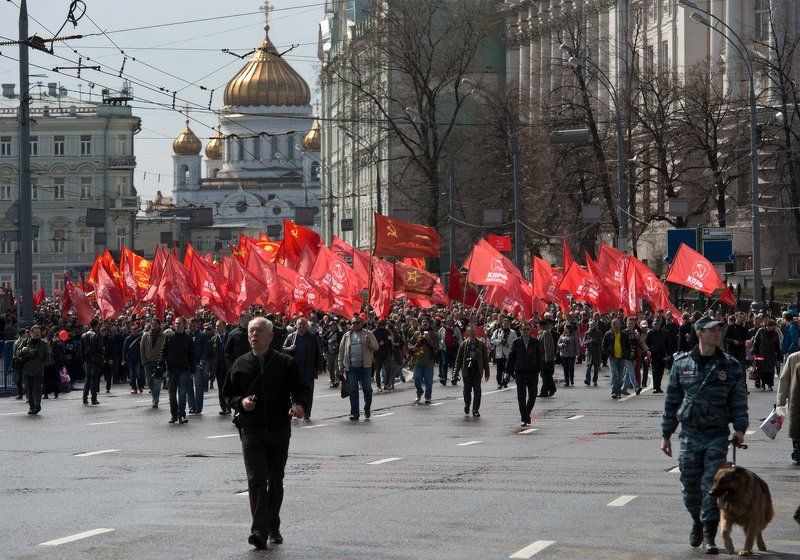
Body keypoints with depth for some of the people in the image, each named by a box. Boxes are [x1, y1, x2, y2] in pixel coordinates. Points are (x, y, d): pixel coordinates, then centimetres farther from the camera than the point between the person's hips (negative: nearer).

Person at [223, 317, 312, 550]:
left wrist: (299, 404, -16)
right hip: (251, 430, -1)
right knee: (257, 479, -14)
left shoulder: (286, 363, 3)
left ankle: (273, 529, 26)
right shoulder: (240, 364, 6)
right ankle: (260, 531, -21)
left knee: (275, 482, 12)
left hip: (279, 429, 1)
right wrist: (241, 402, -8)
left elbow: (303, 389, 5)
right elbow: (228, 395, 13)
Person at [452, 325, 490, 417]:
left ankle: (475, 410, 1)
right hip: (467, 370, 1)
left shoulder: (481, 344, 5)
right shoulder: (464, 344, 5)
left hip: (477, 371, -1)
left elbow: (485, 359, 7)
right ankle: (467, 405, 32)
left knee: (477, 391, -5)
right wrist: (456, 372, 1)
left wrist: (487, 372, 4)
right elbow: (458, 359, 7)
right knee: (467, 390, 7)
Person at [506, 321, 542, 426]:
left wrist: (538, 370, -3)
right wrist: (510, 371, -1)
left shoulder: (535, 342, 4)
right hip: (520, 373, -1)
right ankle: (524, 418, 0)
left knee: (532, 395, 7)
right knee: (521, 397, -4)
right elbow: (511, 357, 4)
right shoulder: (516, 343, 3)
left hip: (533, 373, 1)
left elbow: (539, 357, 6)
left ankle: (527, 413, 30)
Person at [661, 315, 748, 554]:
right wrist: (666, 434, 10)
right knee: (690, 485, 5)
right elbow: (671, 401, 10)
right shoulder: (682, 364, 4)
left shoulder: (730, 365, 2)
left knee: (712, 484, -8)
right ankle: (697, 520, 31)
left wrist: (740, 428, -9)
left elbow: (739, 400, 4)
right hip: (690, 434, 1)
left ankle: (709, 536, -3)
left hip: (717, 434, -1)